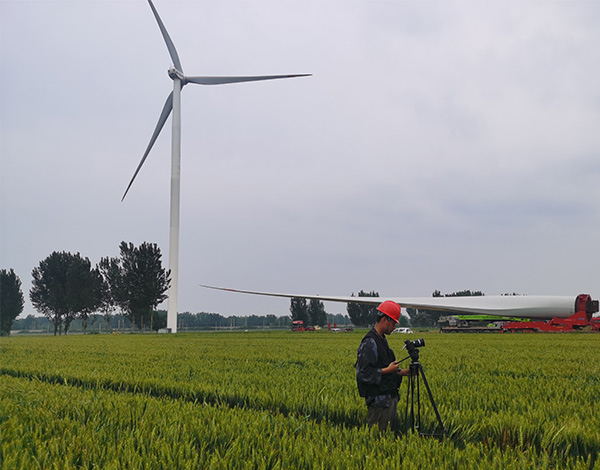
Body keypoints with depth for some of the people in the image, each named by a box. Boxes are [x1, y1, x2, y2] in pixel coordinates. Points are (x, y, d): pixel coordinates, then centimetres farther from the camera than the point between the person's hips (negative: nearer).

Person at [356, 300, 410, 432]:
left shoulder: (382, 340, 15)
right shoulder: (369, 343, -18)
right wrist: (388, 370, -18)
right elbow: (363, 373, -23)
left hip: (390, 398, 10)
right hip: (378, 400, -10)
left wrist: (401, 372, 11)